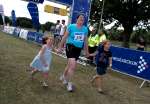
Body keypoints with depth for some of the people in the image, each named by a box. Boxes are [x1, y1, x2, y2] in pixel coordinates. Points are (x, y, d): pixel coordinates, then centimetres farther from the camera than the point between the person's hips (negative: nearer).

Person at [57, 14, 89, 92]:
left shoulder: (85, 29, 2)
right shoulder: (71, 26, -8)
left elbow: (85, 41, 13)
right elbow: (65, 37, -1)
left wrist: (86, 51, 17)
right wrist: (60, 47, 2)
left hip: (78, 49, 5)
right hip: (70, 47, -5)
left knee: (70, 65, 17)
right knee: (73, 65, -15)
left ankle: (63, 77, 45)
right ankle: (69, 83, 3)